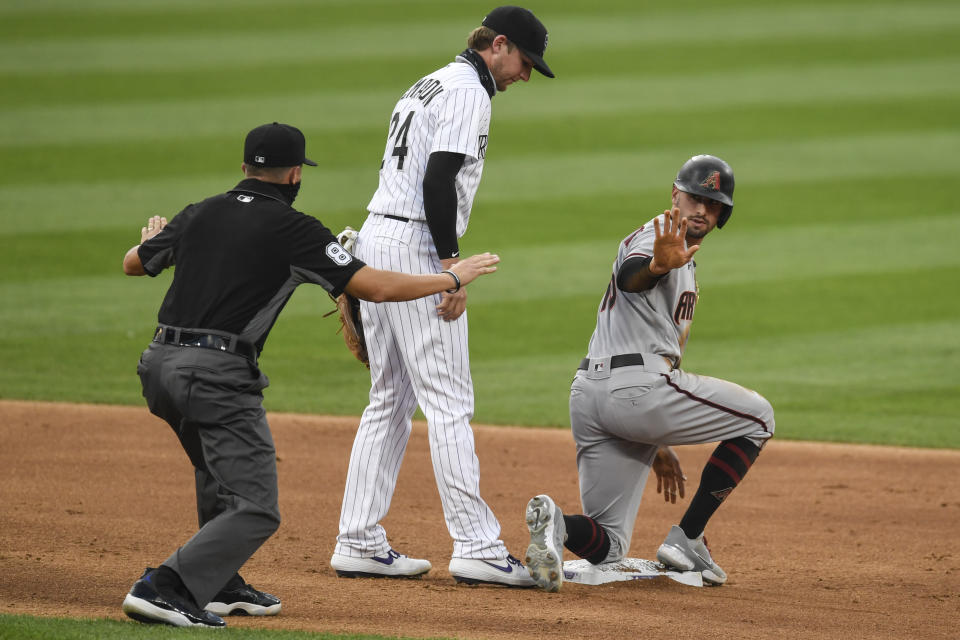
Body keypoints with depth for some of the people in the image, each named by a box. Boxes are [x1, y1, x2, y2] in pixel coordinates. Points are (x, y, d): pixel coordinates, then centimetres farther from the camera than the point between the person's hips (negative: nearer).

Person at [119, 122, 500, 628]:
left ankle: (219, 585, 34)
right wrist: (452, 278, 8)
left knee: (220, 473, 32)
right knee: (255, 509, -6)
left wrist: (151, 240, 53)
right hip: (217, 375, -7)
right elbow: (374, 286, -6)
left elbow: (133, 264, 29)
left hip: (160, 364, 7)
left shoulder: (200, 213, 14)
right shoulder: (293, 229, -2)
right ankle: (165, 588, -21)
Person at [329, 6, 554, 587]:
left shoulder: (428, 86, 22)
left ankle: (359, 543, 11)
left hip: (376, 237, 10)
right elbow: (439, 179, -20)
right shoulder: (468, 91, -9)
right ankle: (476, 546, -12)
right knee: (449, 401, -10)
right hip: (416, 246, -10)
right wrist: (452, 266, -21)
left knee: (391, 401, 12)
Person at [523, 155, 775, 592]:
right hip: (637, 388, -10)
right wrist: (656, 265, -52)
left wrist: (659, 444, 32)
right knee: (757, 416, 10)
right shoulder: (656, 236, -2)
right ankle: (686, 540, 4)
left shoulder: (684, 263, 30)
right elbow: (628, 276, -27)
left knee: (608, 545, 7)